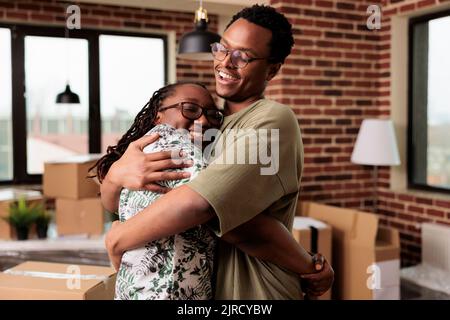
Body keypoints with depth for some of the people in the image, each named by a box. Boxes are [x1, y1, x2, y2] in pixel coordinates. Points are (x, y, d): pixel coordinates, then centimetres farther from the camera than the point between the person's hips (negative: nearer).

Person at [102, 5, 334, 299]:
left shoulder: (274, 120, -19)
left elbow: (198, 203, -33)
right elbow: (113, 202, -3)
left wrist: (118, 237, -19)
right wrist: (116, 173, -24)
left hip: (255, 293, -5)